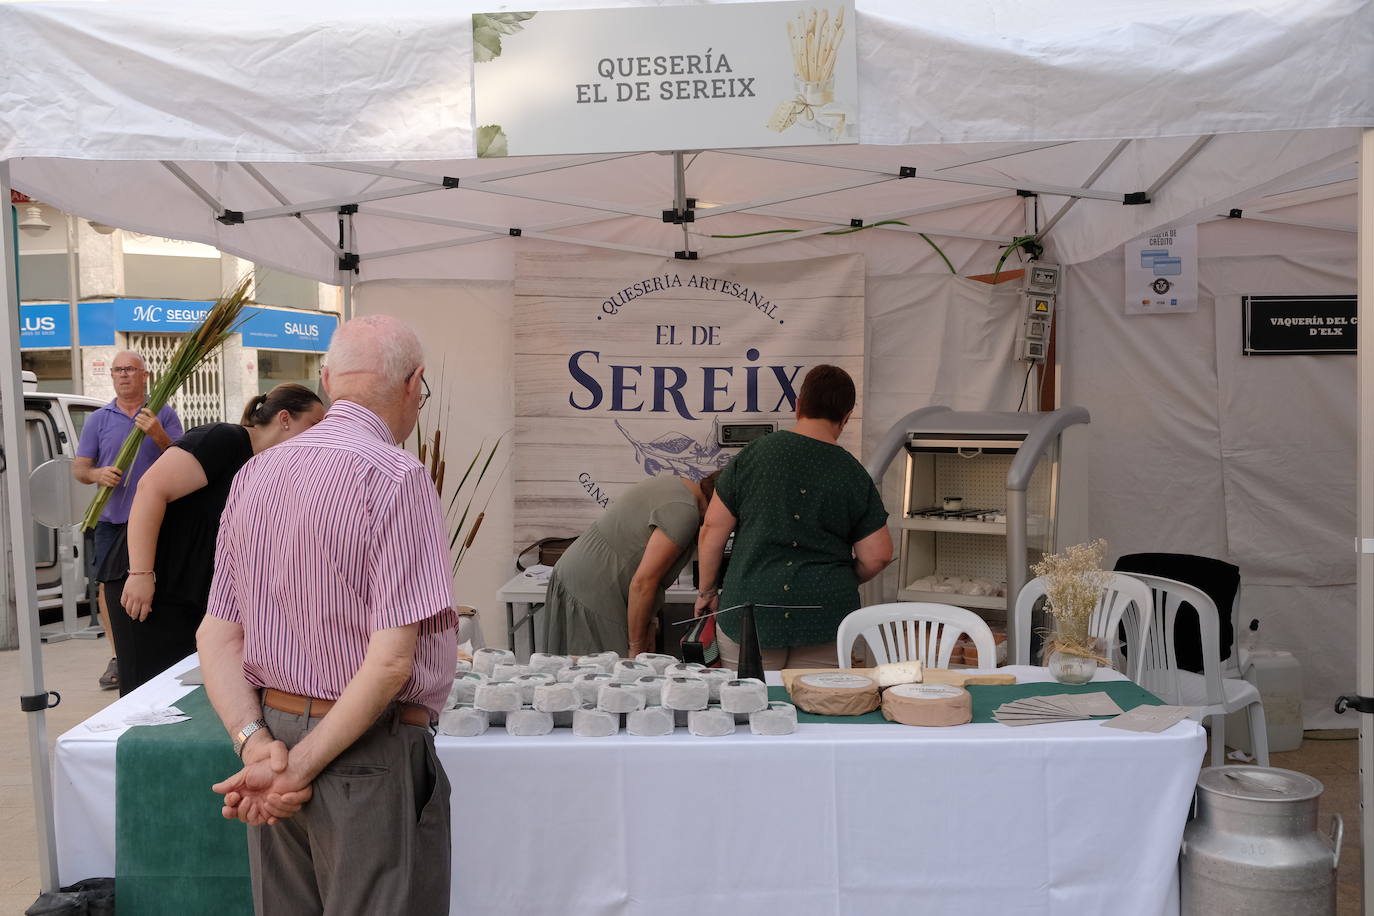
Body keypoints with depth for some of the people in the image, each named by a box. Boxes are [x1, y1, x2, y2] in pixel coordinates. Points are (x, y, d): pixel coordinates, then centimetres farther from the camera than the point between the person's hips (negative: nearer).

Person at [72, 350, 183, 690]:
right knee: (107, 586, 0)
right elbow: (79, 468, 10)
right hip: (111, 518, 2)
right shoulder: (98, 420, 11)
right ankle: (117, 656, 12)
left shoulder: (164, 415, 5)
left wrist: (159, 436, -20)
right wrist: (98, 474, -13)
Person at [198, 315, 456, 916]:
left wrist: (256, 743, -4)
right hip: (369, 756, -7)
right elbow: (391, 659, -21)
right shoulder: (395, 477, -16)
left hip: (272, 728, 7)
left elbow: (217, 633, 5)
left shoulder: (253, 476, 6)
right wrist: (302, 767, -12)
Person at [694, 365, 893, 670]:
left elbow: (712, 530, -1)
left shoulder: (753, 455, -2)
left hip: (751, 612, 0)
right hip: (825, 618, 1)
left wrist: (708, 590, 12)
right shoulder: (854, 475, 0)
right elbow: (878, 556, 0)